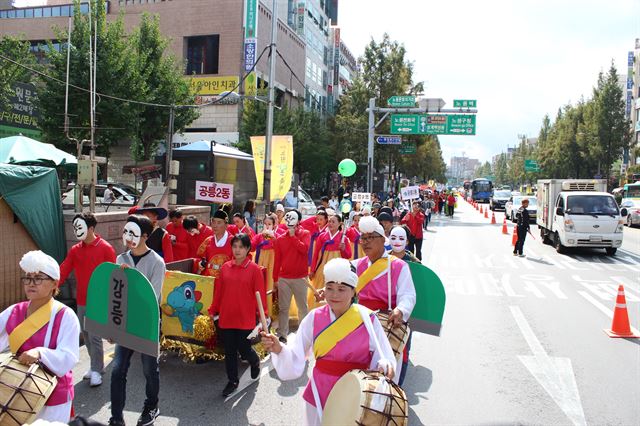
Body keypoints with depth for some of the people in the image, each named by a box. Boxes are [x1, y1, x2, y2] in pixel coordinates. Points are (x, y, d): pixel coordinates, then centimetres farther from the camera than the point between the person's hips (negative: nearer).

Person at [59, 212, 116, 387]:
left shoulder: (105, 248, -8)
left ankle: (96, 370, 9)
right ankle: (96, 366, 27)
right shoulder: (75, 250, 8)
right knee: (86, 335, 13)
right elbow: (63, 271, 2)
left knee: (94, 336, -5)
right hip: (81, 301, 6)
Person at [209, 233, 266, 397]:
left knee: (244, 350, 5)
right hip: (226, 317, 4)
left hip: (245, 319, -3)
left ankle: (255, 361, 39)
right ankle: (232, 381, 29)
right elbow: (219, 291, 8)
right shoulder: (225, 267, 3)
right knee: (229, 351, 12)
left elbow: (260, 294, -7)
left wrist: (263, 315, -9)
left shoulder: (255, 269, -8)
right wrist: (213, 310, 11)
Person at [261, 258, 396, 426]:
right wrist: (278, 349, -24)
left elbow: (381, 356, -7)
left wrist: (385, 366, -27)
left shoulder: (367, 319, -11)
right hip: (321, 394, 2)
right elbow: (297, 356, -7)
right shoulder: (314, 318, -6)